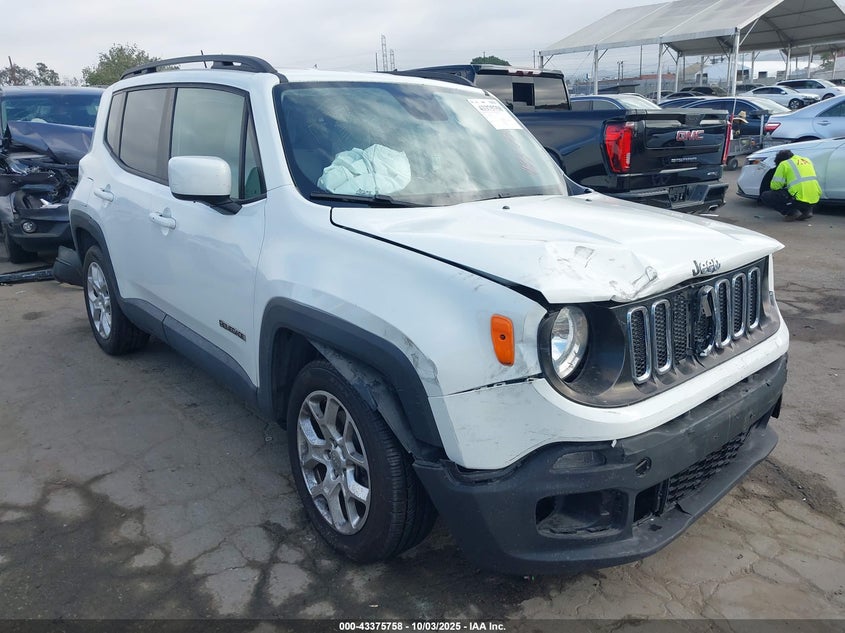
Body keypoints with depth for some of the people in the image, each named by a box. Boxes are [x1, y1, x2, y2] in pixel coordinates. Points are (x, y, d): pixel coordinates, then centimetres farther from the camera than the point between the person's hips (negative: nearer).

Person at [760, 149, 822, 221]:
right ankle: (807, 210, 16)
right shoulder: (807, 160, 22)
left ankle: (792, 212, -3)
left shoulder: (784, 163, 3)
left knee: (765, 196, 4)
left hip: (800, 199, -7)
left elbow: (775, 186, 0)